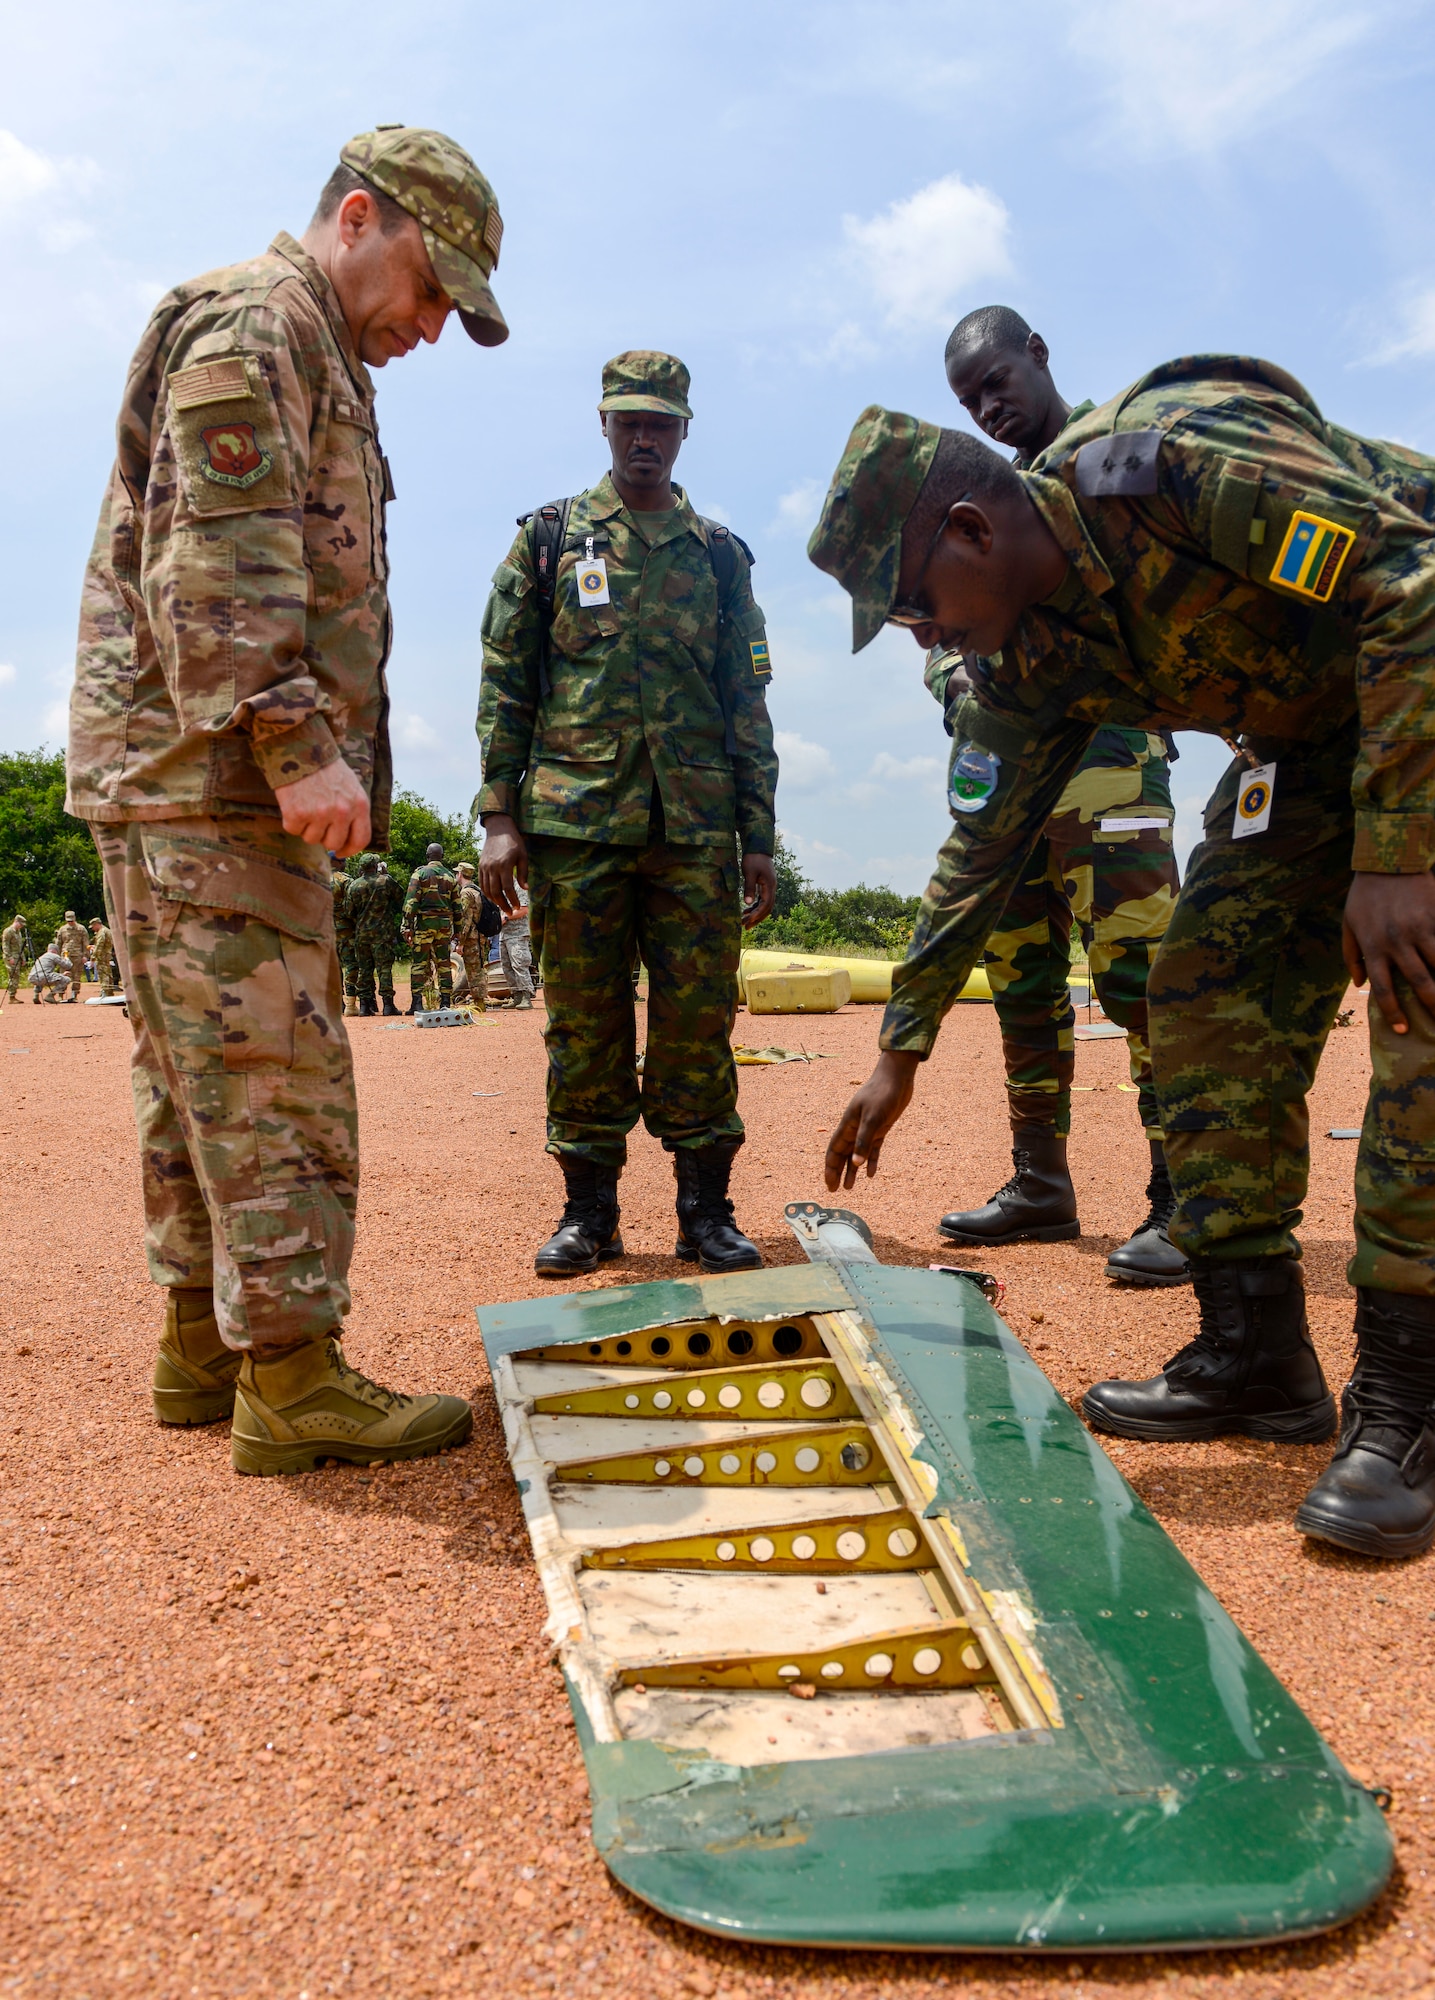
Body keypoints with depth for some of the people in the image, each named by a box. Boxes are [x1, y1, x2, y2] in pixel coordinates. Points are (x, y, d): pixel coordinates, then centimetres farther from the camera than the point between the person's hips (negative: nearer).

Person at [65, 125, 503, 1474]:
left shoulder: (314, 357, 27)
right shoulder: (255, 325, -5)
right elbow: (214, 564, -18)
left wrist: (310, 759, 20)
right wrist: (298, 748, -23)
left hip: (218, 782, 10)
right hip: (203, 770, -10)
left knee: (204, 1081, 10)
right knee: (271, 1077, -10)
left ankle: (203, 1349, 19)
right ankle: (290, 1378, -4)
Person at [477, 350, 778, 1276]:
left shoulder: (719, 554, 15)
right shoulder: (550, 537, 11)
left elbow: (749, 703, 13)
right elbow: (504, 683, 6)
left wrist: (760, 835, 6)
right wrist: (501, 817, -3)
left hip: (697, 827, 1)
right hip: (575, 817, -1)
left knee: (699, 1022, 1)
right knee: (584, 1021, 3)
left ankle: (706, 1210, 10)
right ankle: (589, 1211, 13)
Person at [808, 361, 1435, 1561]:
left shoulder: (1182, 460, -29)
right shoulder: (1031, 657, -5)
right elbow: (981, 849, 2)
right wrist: (903, 1048, 4)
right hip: (1310, 734, 7)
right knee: (1208, 998, -4)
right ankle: (1254, 1350, 3)